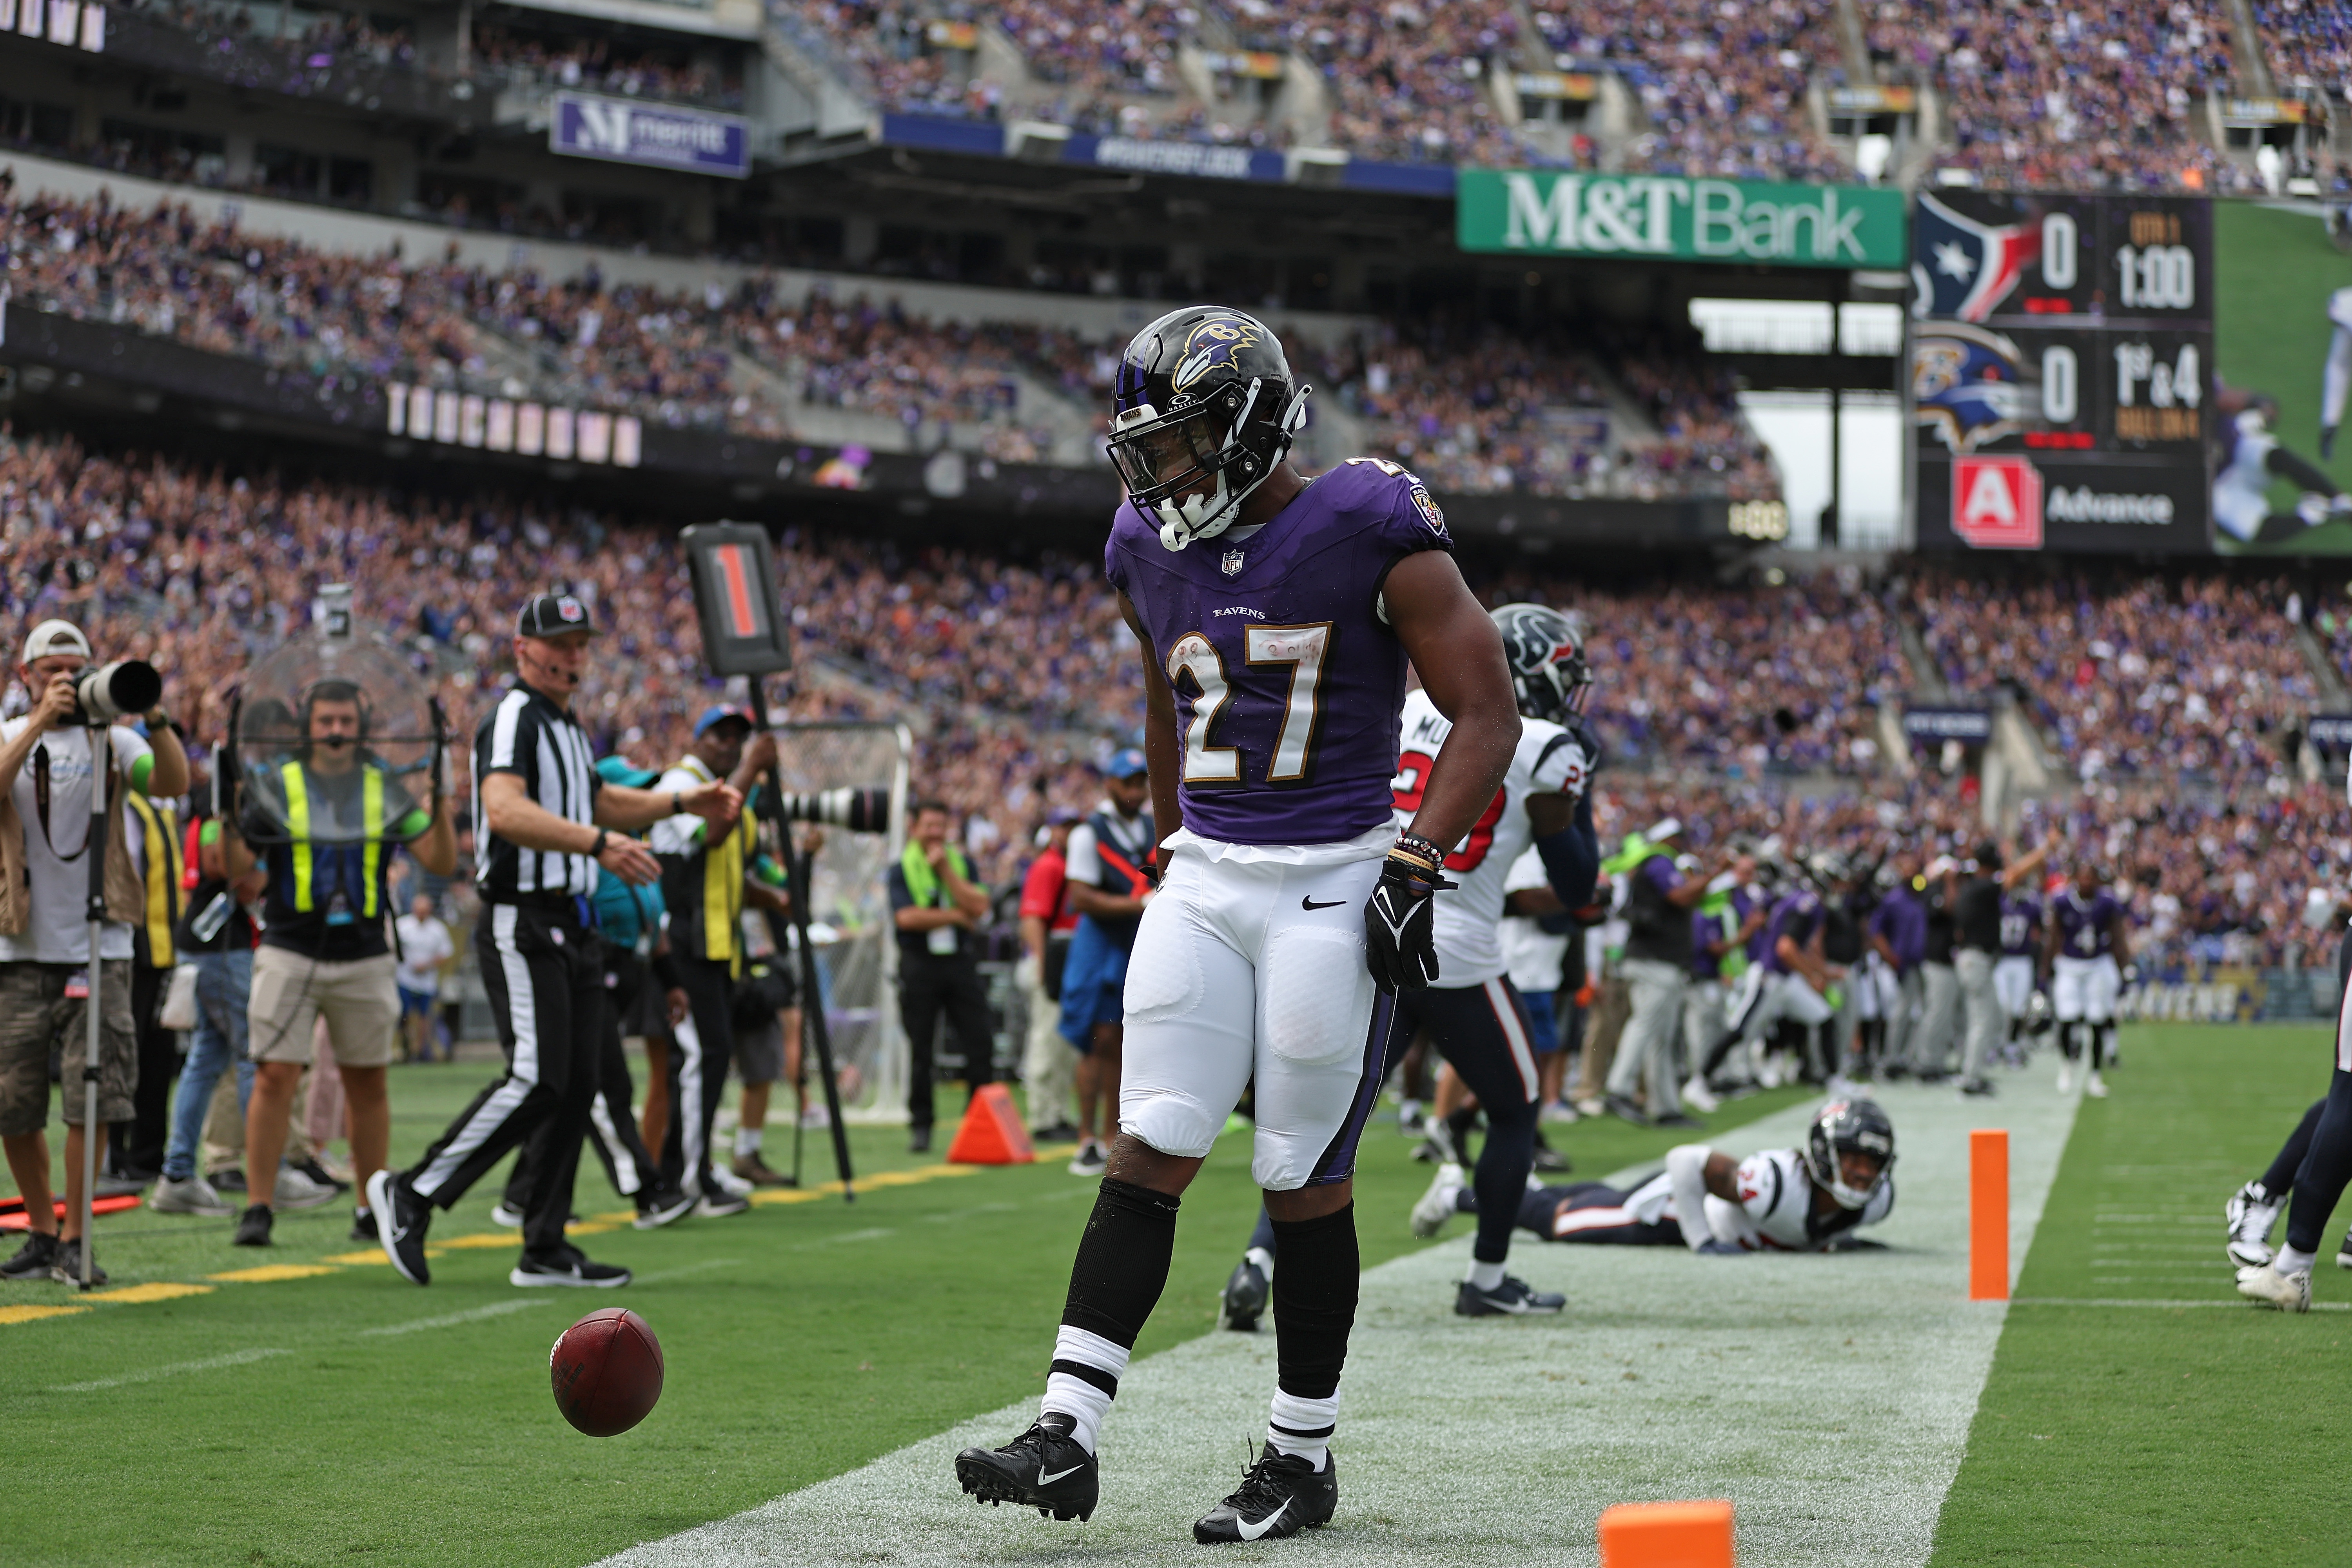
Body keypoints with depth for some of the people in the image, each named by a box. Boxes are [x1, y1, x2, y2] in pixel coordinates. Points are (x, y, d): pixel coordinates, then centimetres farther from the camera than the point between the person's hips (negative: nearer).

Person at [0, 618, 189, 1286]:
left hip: (97, 946, -1)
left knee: (92, 1097, -8)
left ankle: (74, 1241, 1)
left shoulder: (110, 740, 6)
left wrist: (154, 717, -26)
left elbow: (173, 784, -11)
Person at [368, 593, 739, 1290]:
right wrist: (598, 843, -39)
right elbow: (505, 811, -29)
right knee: (536, 1080, -15)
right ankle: (413, 1192, -5)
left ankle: (545, 1249, 10)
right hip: (523, 925, -10)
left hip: (574, 930, 10)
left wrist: (681, 803, 28)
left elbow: (597, 800, 38)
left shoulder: (565, 726, 20)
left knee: (576, 1084, 6)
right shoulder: (514, 717, -11)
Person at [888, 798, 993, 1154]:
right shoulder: (902, 870, 3)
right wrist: (956, 916, -9)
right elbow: (907, 917, -12)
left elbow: (979, 907, -4)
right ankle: (920, 1128, 6)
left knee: (979, 1042, -4)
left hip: (960, 962, 2)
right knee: (920, 1051, 0)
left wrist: (946, 869, -8)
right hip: (920, 965, -2)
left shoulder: (962, 864, 12)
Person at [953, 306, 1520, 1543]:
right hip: (1203, 882, 5)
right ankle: (1065, 1437, -5)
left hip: (1330, 886, -5)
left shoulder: (1366, 533, -10)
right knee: (1147, 1153, -2)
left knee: (1304, 1182, 0)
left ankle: (1302, 1458, 13)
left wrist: (1415, 863, -15)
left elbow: (1487, 713, -7)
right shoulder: (1153, 556, 8)